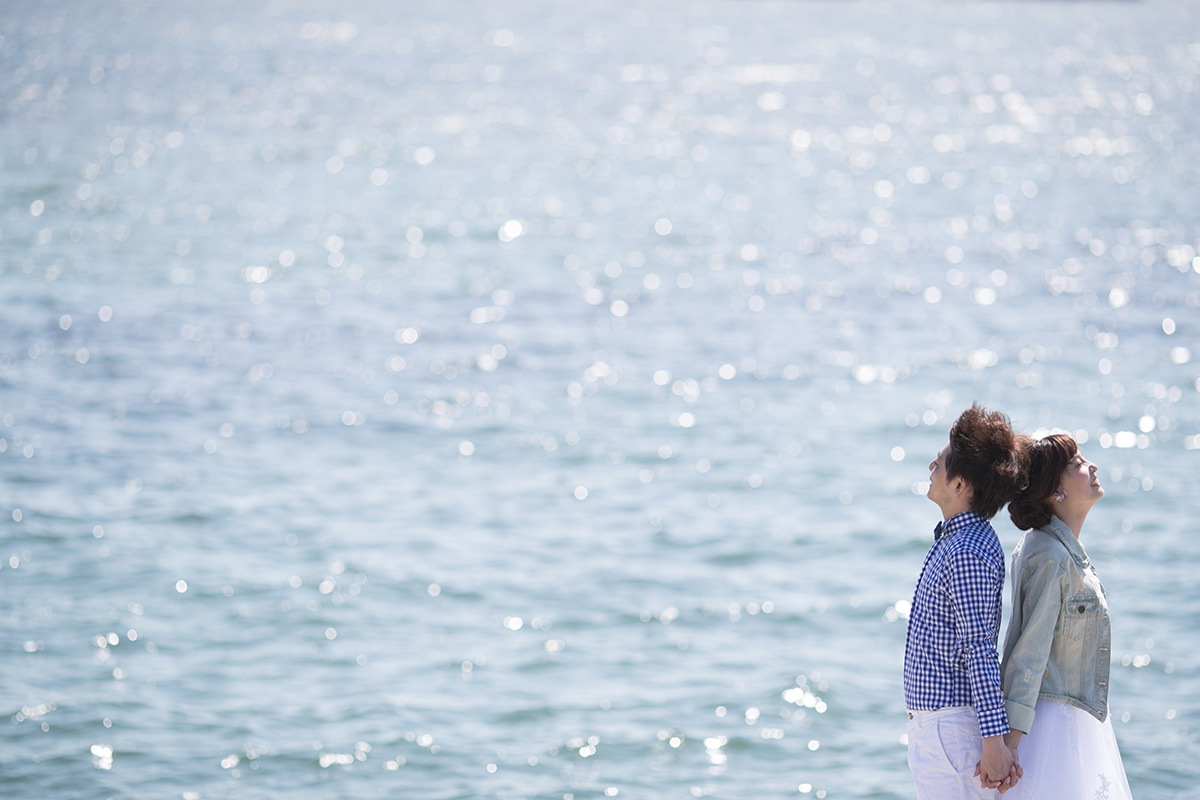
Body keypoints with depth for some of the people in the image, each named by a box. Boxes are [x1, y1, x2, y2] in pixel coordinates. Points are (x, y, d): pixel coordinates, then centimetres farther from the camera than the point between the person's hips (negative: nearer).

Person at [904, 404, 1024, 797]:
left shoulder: (967, 555, -20)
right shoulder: (953, 539, 12)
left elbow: (981, 652, -23)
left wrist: (994, 740, -24)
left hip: (951, 731, -10)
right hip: (933, 724, 10)